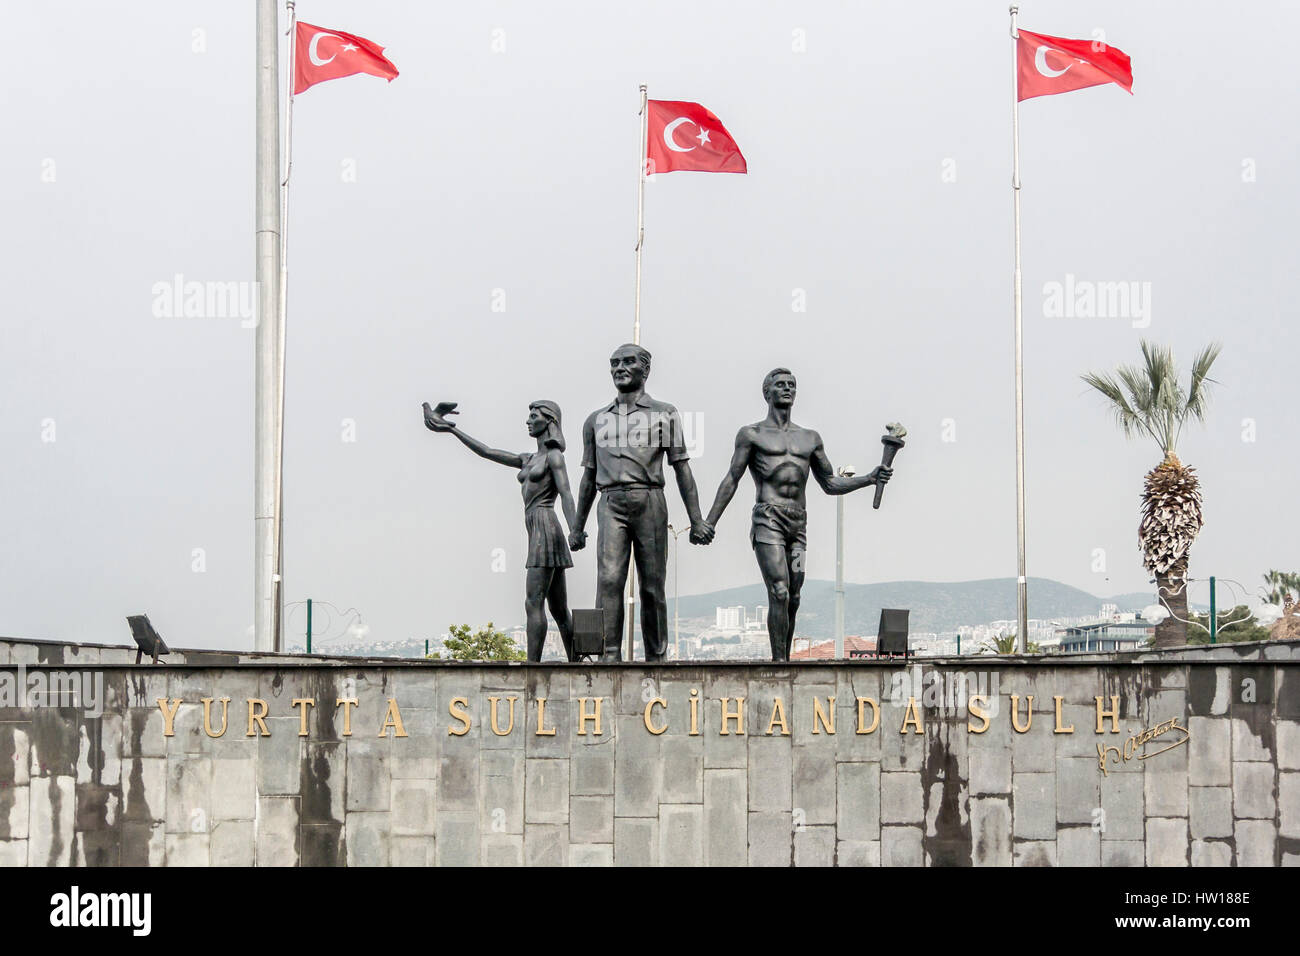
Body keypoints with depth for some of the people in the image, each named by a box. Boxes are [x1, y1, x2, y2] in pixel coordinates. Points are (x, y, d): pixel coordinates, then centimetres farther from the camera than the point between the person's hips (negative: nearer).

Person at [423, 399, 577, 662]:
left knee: (533, 603, -14)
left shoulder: (554, 456, -3)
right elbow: (486, 452, 25)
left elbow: (566, 495, -15)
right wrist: (452, 430, 25)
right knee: (559, 610, 4)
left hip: (545, 531, -9)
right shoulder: (529, 460, 22)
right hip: (538, 534, 9)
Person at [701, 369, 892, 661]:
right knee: (779, 593, -16)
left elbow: (830, 484, 23)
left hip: (799, 524, 5)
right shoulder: (752, 435, 9)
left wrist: (870, 479, 9)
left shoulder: (810, 438, 21)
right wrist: (709, 522, -4)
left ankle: (785, 662, 7)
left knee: (793, 598, 1)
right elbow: (732, 480, 4)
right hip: (768, 519, -5)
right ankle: (779, 662, -17)